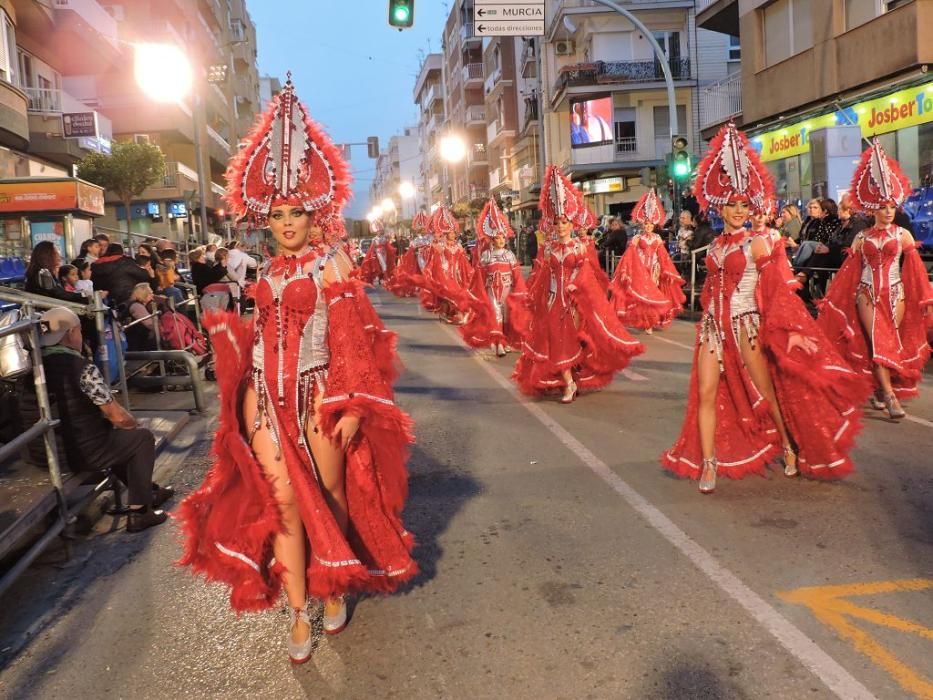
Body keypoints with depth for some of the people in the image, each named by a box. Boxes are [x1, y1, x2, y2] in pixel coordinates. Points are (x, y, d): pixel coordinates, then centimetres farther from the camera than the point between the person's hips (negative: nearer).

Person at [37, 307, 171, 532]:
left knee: (118, 436, 29)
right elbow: (118, 417, -15)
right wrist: (134, 424, 8)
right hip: (83, 453, -7)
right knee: (143, 437, 13)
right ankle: (138, 512, 11)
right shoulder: (81, 368, -18)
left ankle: (149, 491, 37)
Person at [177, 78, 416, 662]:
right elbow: (251, 338, 16)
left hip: (317, 391, -3)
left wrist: (352, 407, -13)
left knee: (329, 496, 7)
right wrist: (223, 321, 0)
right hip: (265, 395, 4)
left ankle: (333, 587, 30)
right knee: (285, 501, 1)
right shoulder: (260, 270, 11)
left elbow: (354, 337, -9)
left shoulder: (331, 261, -4)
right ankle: (298, 613, 12)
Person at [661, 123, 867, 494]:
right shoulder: (716, 245, 10)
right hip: (713, 327, 5)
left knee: (765, 391, 8)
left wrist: (791, 330, -13)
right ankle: (708, 463, 4)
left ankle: (789, 446, 30)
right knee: (706, 393, -2)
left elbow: (778, 289, -9)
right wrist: (710, 319, 14)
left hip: (746, 326, -4)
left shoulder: (757, 242, -6)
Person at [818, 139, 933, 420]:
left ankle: (878, 390, 17)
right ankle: (890, 396, -11)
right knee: (878, 344, -8)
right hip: (867, 296, 0)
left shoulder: (902, 235, 1)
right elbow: (848, 273, 5)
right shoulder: (861, 238, 4)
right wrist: (830, 301, 3)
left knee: (890, 344, 3)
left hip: (894, 295, 0)